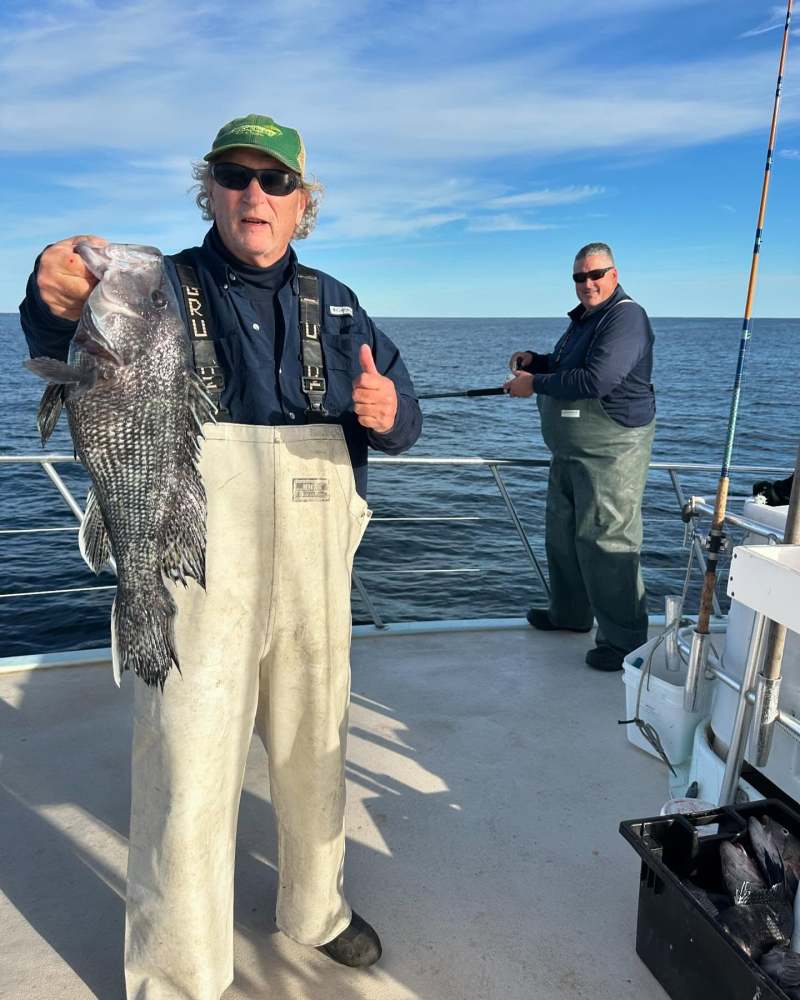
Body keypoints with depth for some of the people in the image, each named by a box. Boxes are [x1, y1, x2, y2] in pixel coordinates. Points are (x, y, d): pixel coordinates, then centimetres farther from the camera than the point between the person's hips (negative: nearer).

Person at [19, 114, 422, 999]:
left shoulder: (334, 305, 10)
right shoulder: (160, 288, 0)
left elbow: (398, 419, 6)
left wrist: (388, 411, -18)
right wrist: (57, 306, -42)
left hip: (314, 581, 4)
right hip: (199, 583, -3)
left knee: (313, 754, 18)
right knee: (188, 779, 2)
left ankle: (315, 909, 43)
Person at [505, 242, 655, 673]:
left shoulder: (626, 316, -15)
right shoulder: (582, 319, 17)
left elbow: (595, 380, -26)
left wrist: (534, 384, -17)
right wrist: (533, 361, 10)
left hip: (611, 453, -10)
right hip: (569, 453, 10)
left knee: (606, 542, -7)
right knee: (562, 533, 18)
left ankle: (624, 640, 4)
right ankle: (570, 613, 34)